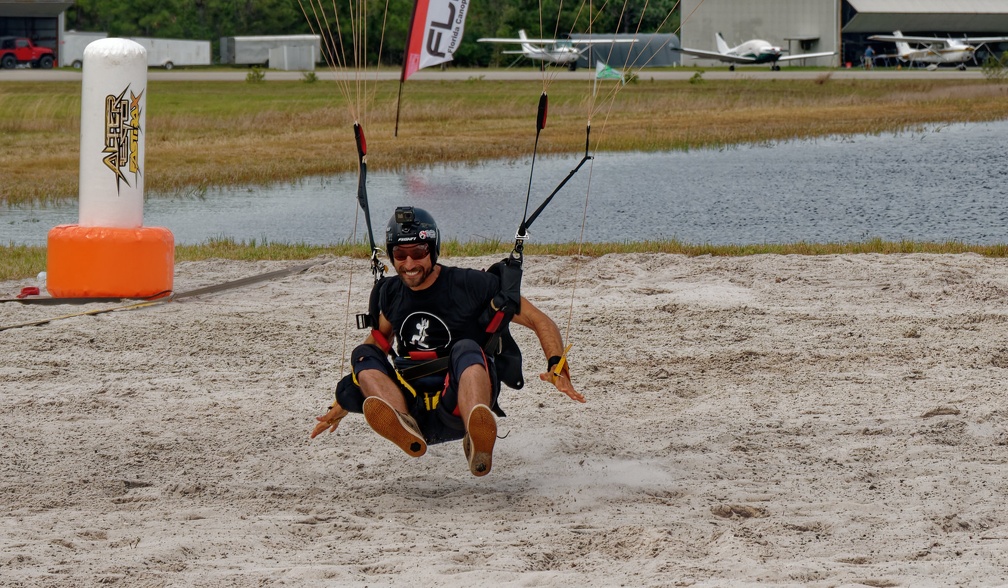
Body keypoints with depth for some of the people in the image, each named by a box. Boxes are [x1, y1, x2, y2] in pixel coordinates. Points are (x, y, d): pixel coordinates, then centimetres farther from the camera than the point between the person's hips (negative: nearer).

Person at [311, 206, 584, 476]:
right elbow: (378, 342, 31)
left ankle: (478, 436, -67)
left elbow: (540, 322, -2)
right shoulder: (390, 294, 11)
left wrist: (557, 367, -20)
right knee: (363, 356, -15)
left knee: (466, 351, -33)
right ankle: (402, 425, -48)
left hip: (456, 410, -5)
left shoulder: (472, 285, -4)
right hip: (416, 414, 5)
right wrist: (341, 405, 30)